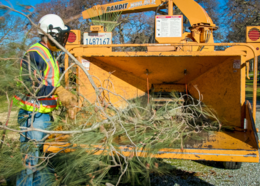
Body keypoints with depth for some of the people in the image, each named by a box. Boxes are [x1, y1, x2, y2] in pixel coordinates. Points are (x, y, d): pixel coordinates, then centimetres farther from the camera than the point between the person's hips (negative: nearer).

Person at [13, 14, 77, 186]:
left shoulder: (50, 56, 18)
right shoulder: (34, 54, -14)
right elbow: (30, 84, -24)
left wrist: (66, 106, 18)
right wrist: (57, 91, -28)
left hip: (46, 115, 10)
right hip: (33, 115, -10)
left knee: (44, 157, 18)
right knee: (30, 160, -4)